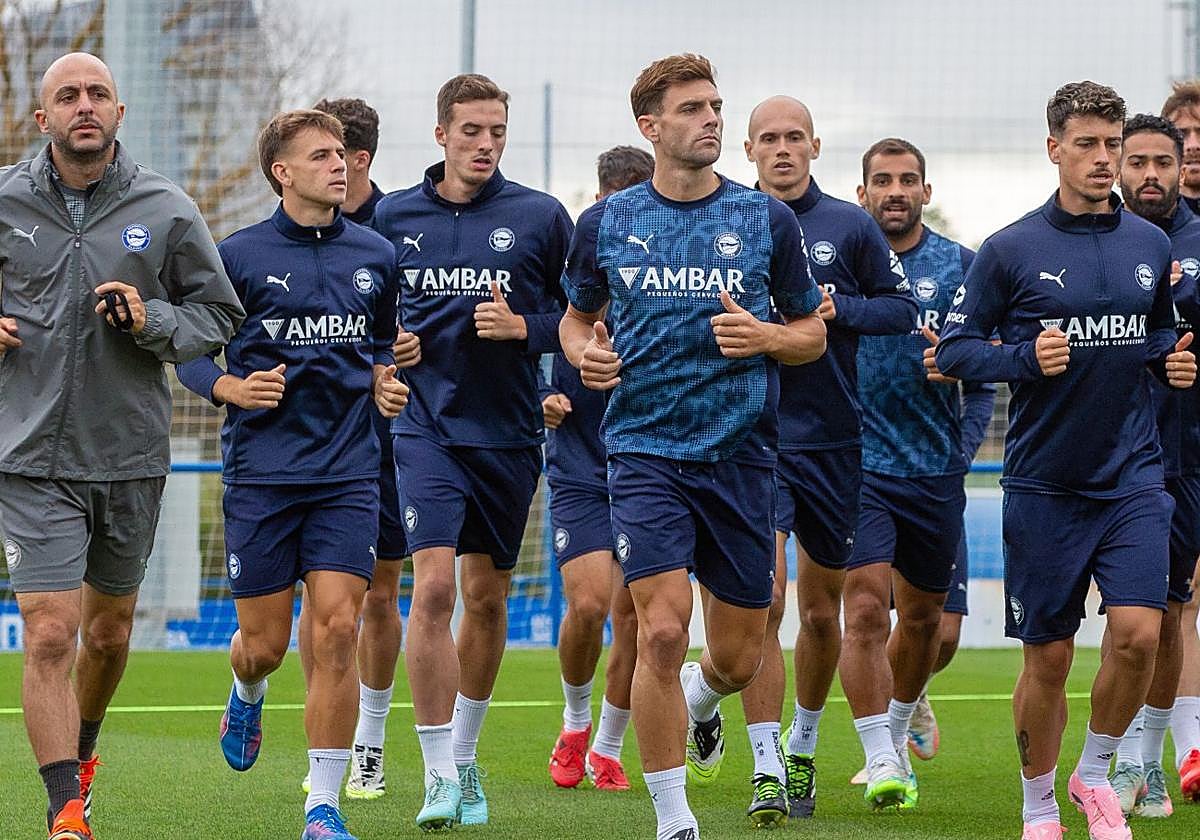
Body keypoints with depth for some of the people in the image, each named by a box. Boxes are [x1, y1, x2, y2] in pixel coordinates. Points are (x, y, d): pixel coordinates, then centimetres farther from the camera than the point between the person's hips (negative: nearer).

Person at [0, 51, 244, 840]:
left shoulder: (167, 209, -1)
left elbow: (221, 314, 6)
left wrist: (154, 321, -13)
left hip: (132, 454, 2)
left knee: (109, 630, 18)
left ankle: (80, 751, 45)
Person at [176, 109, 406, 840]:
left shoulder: (376, 255, 8)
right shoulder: (240, 255, -2)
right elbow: (190, 350, 5)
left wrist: (385, 383, 3)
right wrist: (229, 387, -14)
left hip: (348, 473, 1)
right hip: (261, 471, -1)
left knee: (337, 628, -12)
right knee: (266, 642, 4)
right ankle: (247, 694, 44)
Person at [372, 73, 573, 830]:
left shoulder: (540, 217, -1)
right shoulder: (395, 216, 4)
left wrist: (525, 328, -13)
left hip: (509, 432, 1)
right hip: (427, 425, -1)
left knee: (489, 598, 10)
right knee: (433, 587, -15)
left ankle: (466, 755, 29)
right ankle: (439, 775, -12)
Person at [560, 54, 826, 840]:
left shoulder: (768, 219, 3)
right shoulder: (606, 223, 4)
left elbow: (814, 334, 10)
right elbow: (577, 317, 18)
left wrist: (765, 337, -12)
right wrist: (584, 353, -4)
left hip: (742, 455, 1)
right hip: (645, 451, -1)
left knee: (739, 656, 7)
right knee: (663, 628, -15)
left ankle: (701, 697, 45)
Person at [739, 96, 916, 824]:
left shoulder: (850, 226, 3)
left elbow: (902, 308, 4)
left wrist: (837, 309, -12)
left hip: (833, 438, 2)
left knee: (822, 612, 12)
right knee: (763, 601, -16)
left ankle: (803, 748, 33)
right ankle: (768, 770, -14)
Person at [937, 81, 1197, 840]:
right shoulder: (1011, 250, -4)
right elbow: (955, 348, -1)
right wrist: (1026, 358, -17)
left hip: (1133, 476, 2)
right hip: (1044, 483, -2)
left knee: (1139, 630, -15)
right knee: (1048, 658, 3)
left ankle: (1096, 772, 9)